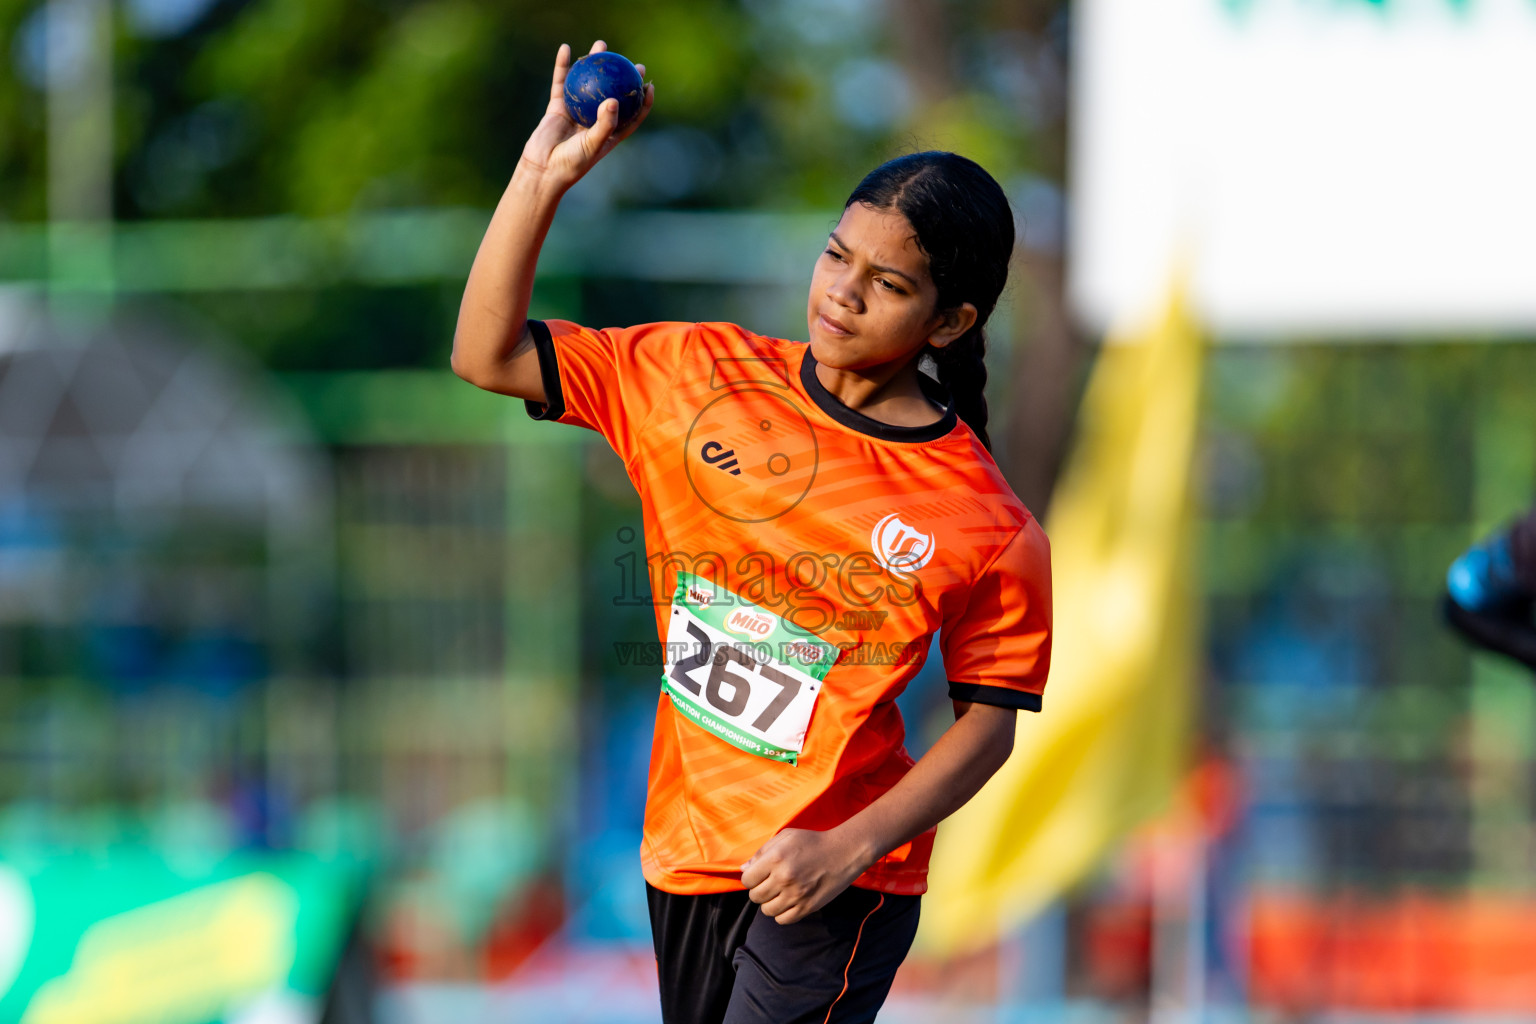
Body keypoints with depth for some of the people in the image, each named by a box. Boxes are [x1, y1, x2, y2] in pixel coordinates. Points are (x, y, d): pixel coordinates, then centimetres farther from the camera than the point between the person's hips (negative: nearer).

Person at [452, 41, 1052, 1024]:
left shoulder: (987, 527, -11)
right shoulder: (703, 374, 0)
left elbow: (988, 719, -5)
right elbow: (489, 356, 1)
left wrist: (849, 849, -17)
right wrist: (542, 177, -10)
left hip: (831, 882, -5)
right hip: (688, 851, 5)